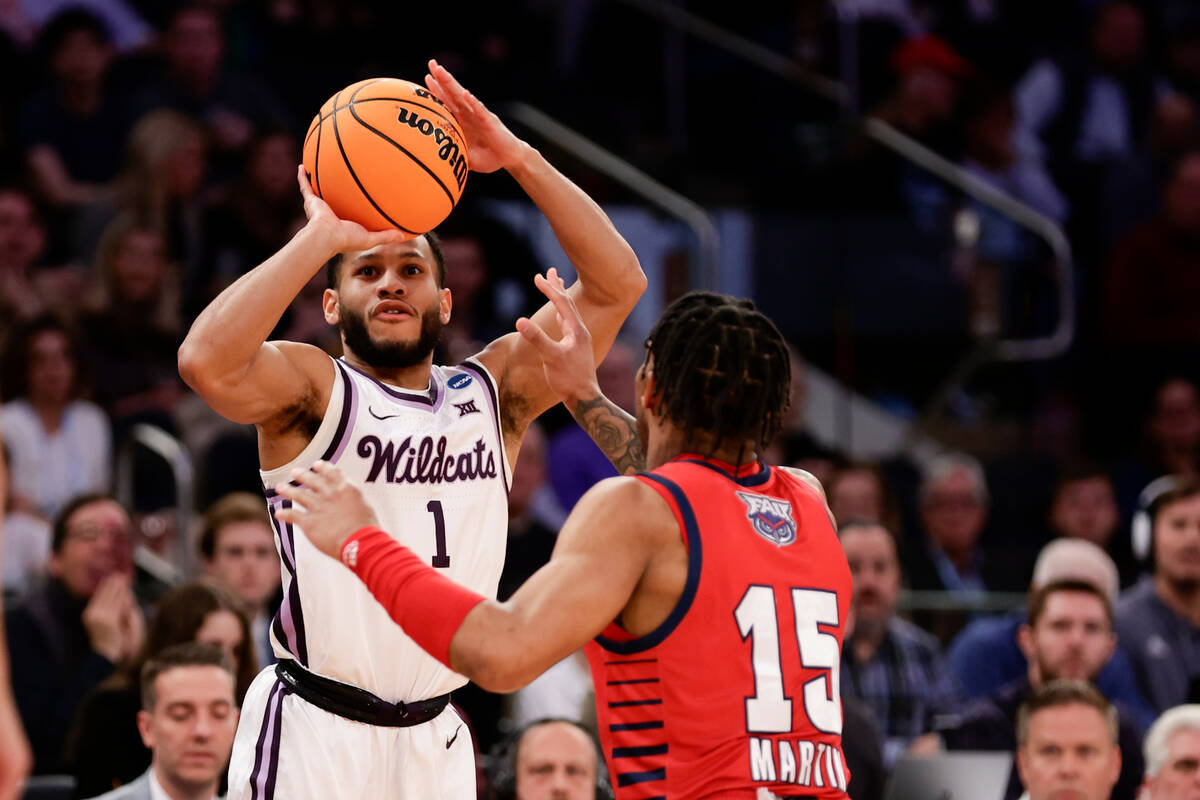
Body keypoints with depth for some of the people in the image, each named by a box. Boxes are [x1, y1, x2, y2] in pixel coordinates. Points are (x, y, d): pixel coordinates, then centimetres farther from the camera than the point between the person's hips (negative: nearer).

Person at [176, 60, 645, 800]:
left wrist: (518, 158, -7)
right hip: (312, 732, -5)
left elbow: (617, 285, 3)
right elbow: (207, 362, -25)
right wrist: (321, 238, -19)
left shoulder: (492, 391, 10)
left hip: (435, 738, 5)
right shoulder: (314, 387, -3)